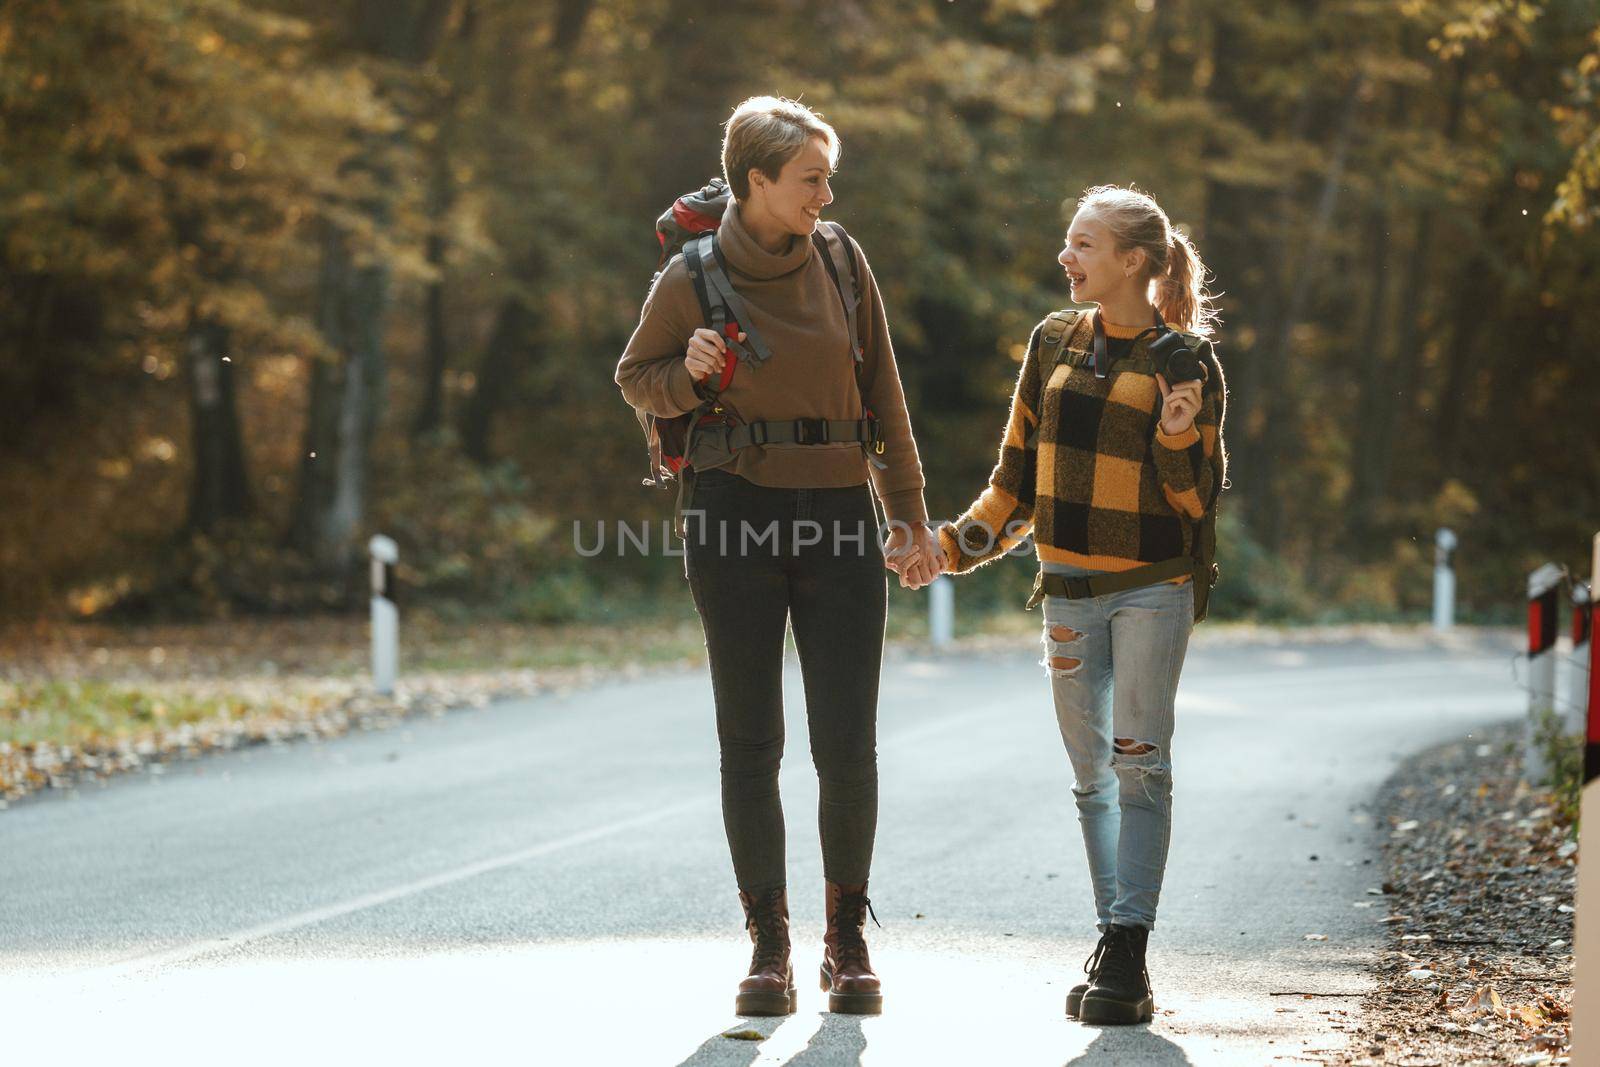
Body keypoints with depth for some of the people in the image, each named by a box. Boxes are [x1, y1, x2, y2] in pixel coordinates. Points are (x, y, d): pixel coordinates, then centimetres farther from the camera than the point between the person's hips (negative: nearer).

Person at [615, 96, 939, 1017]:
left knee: (849, 745, -3)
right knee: (750, 743, 2)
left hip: (839, 522, 1)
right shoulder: (691, 280, -2)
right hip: (736, 518, -1)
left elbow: (884, 397, 11)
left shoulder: (841, 264, 5)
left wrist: (911, 517, 10)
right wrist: (688, 373, -11)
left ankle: (849, 941, 12)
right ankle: (770, 944, 11)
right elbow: (637, 380, 12)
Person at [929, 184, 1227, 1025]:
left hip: (1151, 590, -5)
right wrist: (961, 543, 7)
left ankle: (1127, 951, -10)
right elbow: (1019, 475, 16)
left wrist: (1178, 437, -22)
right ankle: (1115, 948, 11)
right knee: (1092, 776, 6)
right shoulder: (1053, 342, 8)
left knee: (1139, 762, -10)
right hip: (1069, 590, 5)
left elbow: (1197, 500, -5)